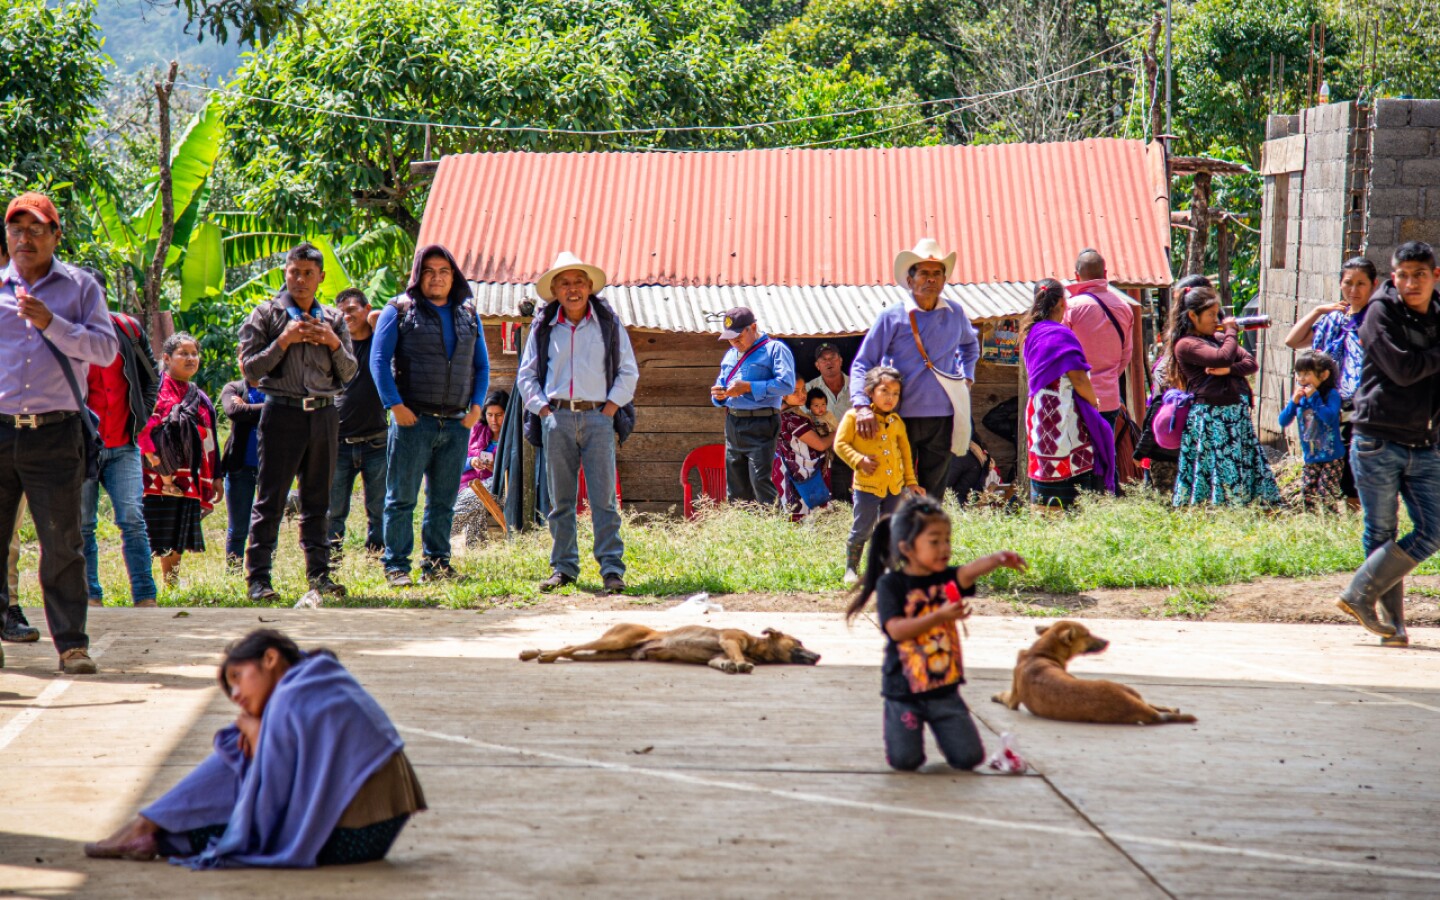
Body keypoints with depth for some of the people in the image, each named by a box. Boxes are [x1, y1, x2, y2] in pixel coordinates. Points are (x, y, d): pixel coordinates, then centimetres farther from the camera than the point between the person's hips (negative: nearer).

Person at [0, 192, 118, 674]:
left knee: (62, 544, -2)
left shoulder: (80, 286, 9)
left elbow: (106, 348, -2)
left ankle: (72, 643, 3)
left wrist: (50, 323, -12)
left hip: (55, 434, -2)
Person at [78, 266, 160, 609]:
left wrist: (139, 418, 10)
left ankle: (145, 597, -4)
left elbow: (151, 378, 18)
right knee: (82, 525, 3)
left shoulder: (128, 330, 6)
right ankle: (91, 597, 11)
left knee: (133, 519, -6)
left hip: (123, 447, 1)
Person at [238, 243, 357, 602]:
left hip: (324, 414, 4)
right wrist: (284, 341, -12)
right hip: (282, 413, -4)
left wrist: (334, 343, -4)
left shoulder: (333, 319, 14)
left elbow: (348, 373, 13)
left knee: (318, 500, 8)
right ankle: (258, 578, -4)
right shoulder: (266, 315, 3)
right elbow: (250, 369, -3)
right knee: (270, 499, -5)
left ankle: (319, 573, 12)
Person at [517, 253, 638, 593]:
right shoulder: (544, 328, 10)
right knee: (561, 500, 4)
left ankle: (612, 569, -7)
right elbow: (526, 376, 15)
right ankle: (563, 568, 10)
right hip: (556, 417, 2)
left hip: (598, 416, -2)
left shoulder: (608, 323, 7)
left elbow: (629, 371, 10)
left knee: (604, 498, -7)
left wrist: (612, 405, -1)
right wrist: (541, 407, 2)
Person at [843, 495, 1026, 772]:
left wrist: (996, 560, -45)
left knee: (968, 758, -2)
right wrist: (940, 616, -32)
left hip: (945, 689, 3)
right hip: (905, 693, -3)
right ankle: (898, 723, 25)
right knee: (905, 761, -9)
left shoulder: (946, 579, 0)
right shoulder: (890, 584, -10)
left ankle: (943, 733, 32)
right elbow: (896, 629, -21)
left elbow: (969, 572, -22)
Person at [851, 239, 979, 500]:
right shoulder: (892, 317, -3)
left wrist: (967, 376, 17)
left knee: (933, 491, 7)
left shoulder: (955, 314, 9)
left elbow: (970, 344, 33)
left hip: (942, 418, 3)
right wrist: (862, 405, -18)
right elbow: (862, 364, -4)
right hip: (901, 417, -3)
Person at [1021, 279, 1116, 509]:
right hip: (1064, 418, -9)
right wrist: (1094, 402, 2)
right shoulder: (1061, 335, -14)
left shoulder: (1030, 334, 11)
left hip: (1038, 416, 9)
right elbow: (1078, 378, -17)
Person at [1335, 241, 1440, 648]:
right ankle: (1392, 622, 10)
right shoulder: (1382, 313, -5)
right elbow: (1402, 369, -16)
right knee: (1381, 535, 1)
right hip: (1379, 443, -5)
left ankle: (1360, 595, 6)